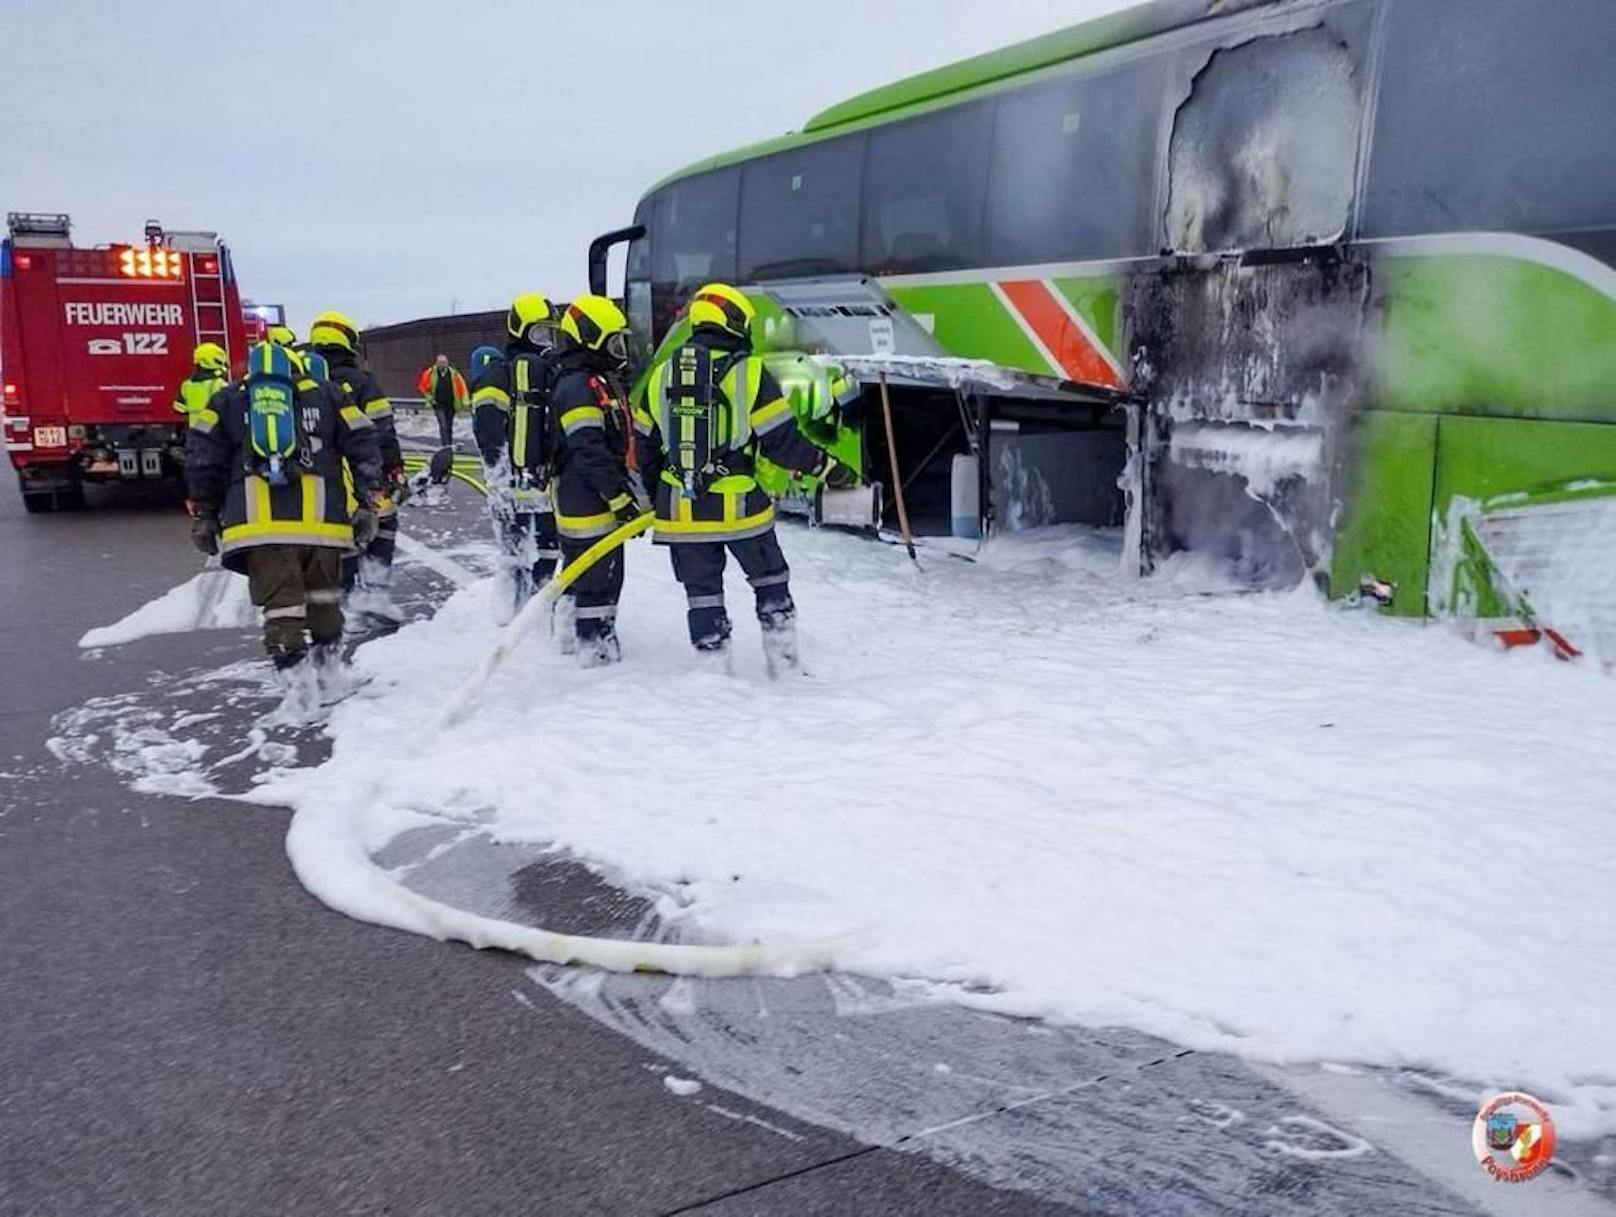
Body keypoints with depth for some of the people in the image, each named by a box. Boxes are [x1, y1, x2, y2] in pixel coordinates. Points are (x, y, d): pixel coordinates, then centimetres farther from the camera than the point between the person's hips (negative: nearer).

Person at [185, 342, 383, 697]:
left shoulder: (227, 401, 19)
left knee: (279, 599, 4)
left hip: (258, 523, 0)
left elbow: (202, 457, 10)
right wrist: (368, 505, 11)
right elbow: (363, 448, 10)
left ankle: (292, 675, -3)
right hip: (321, 519, 1)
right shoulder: (327, 396, 19)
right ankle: (328, 667, 29)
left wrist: (203, 515, 13)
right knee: (323, 597, 18)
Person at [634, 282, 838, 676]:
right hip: (738, 506, -3)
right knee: (770, 582, 15)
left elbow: (645, 443, 13)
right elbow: (780, 440, -10)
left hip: (680, 508, 3)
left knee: (702, 592, 13)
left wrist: (657, 494, 25)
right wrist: (819, 463, 5)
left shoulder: (661, 374, 6)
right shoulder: (749, 372, -9)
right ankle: (784, 664, 21)